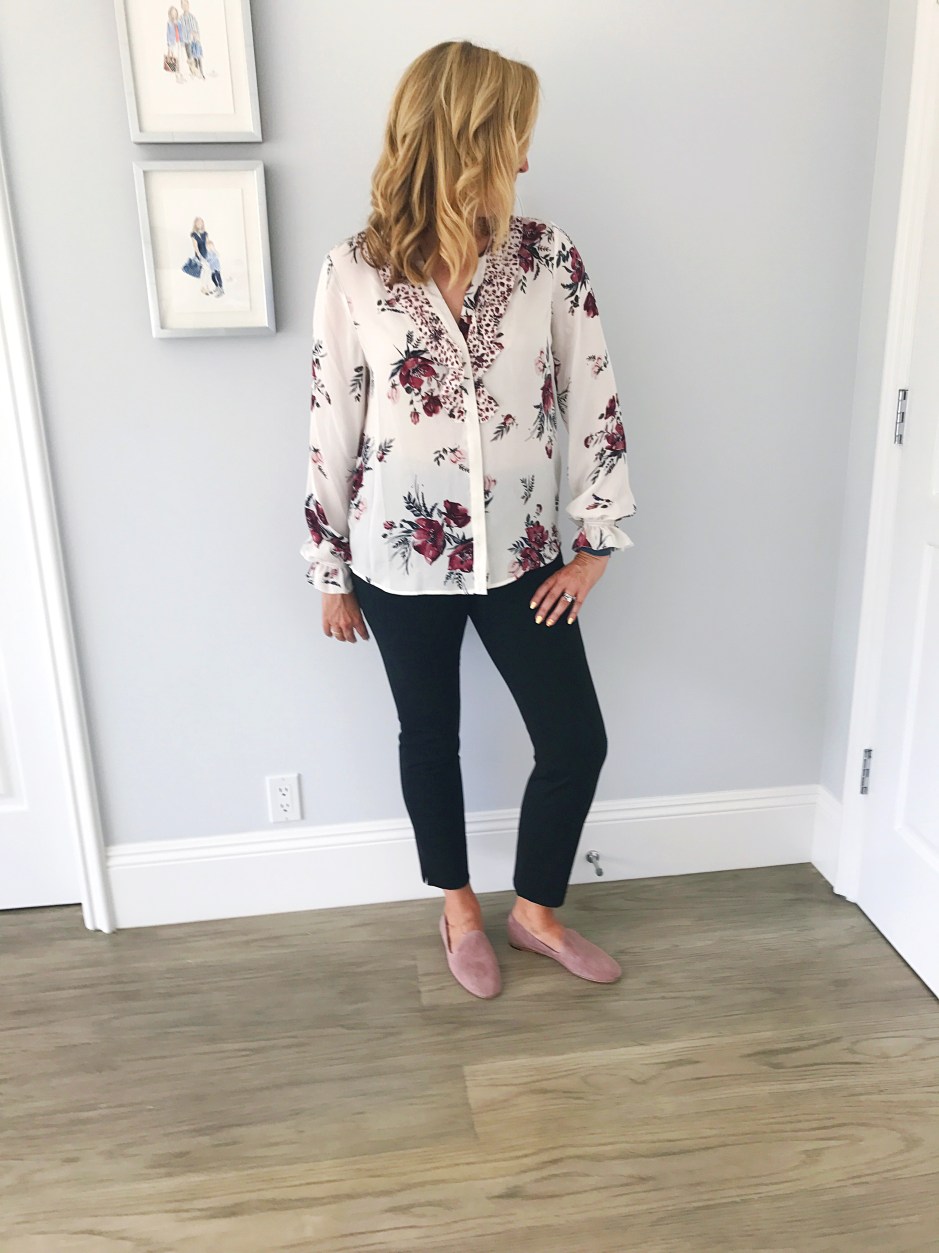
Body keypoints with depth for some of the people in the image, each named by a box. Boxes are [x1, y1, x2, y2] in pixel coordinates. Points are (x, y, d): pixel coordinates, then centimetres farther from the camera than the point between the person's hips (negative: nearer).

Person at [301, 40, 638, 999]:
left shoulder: (547, 257, -4)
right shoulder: (354, 272, -8)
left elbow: (593, 399, -1)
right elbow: (331, 427, -3)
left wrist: (596, 544, -2)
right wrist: (331, 572, 1)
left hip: (520, 556, 2)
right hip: (402, 559, -1)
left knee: (577, 741, 6)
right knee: (430, 740, 14)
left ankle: (535, 910, 33)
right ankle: (459, 908, 41)